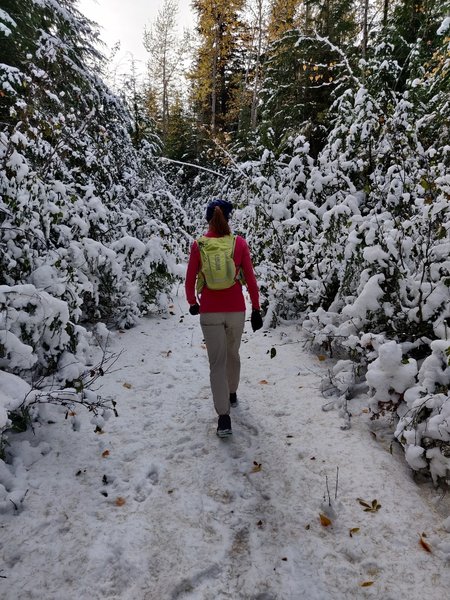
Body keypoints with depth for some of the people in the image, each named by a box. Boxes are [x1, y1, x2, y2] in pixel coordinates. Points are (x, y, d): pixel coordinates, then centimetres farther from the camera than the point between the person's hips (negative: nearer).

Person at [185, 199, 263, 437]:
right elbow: (250, 279, -3)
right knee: (233, 354, 23)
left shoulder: (198, 245, -4)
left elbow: (190, 281, 1)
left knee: (217, 362, 3)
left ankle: (224, 418, 0)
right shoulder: (239, 243, -4)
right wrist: (256, 309, 4)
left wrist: (192, 303, 18)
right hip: (236, 310, 1)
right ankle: (232, 393, 44)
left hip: (209, 312, -1)